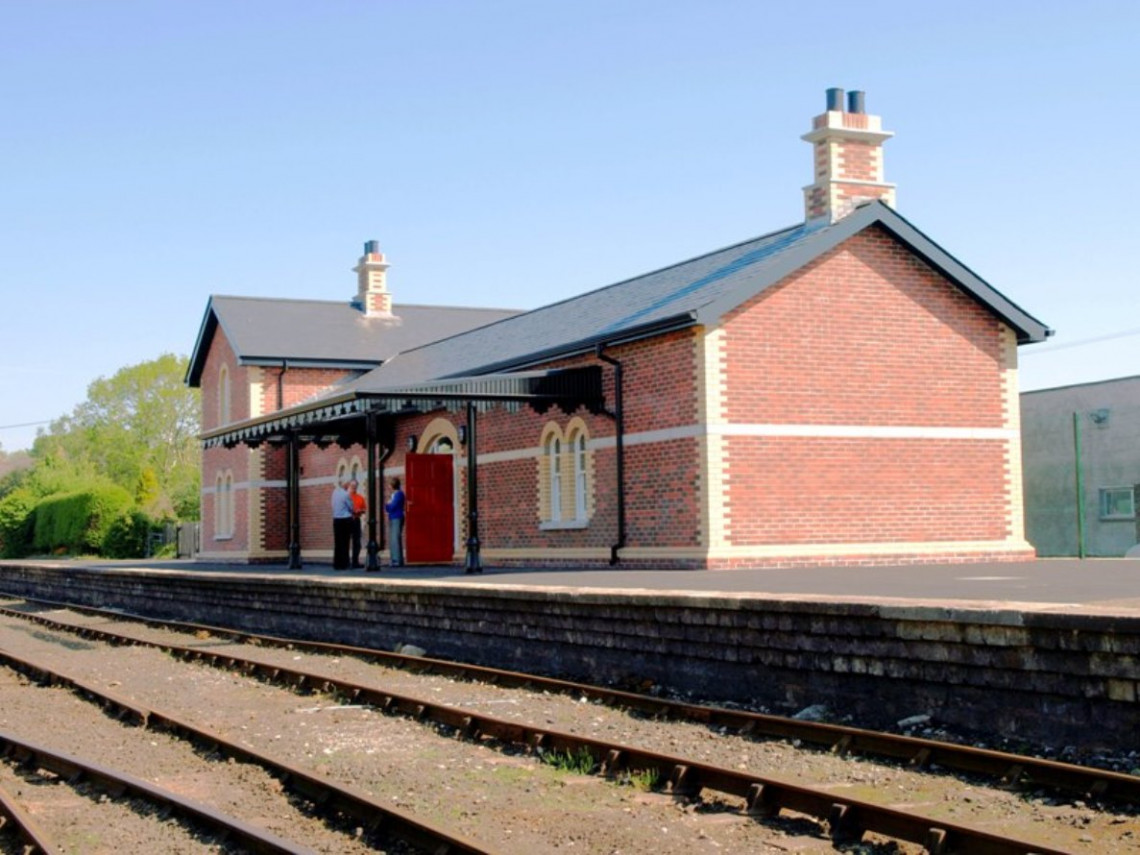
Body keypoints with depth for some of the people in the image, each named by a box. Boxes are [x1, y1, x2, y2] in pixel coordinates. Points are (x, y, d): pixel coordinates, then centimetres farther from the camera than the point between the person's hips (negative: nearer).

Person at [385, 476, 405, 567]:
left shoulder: (399, 494, -10)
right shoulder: (394, 494, 18)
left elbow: (392, 506, -16)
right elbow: (388, 507, 19)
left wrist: (388, 505, 3)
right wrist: (388, 506, -1)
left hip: (397, 519, -10)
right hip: (392, 519, 10)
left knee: (395, 539, -13)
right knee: (392, 540, 9)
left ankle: (397, 560, -15)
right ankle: (395, 560, 12)